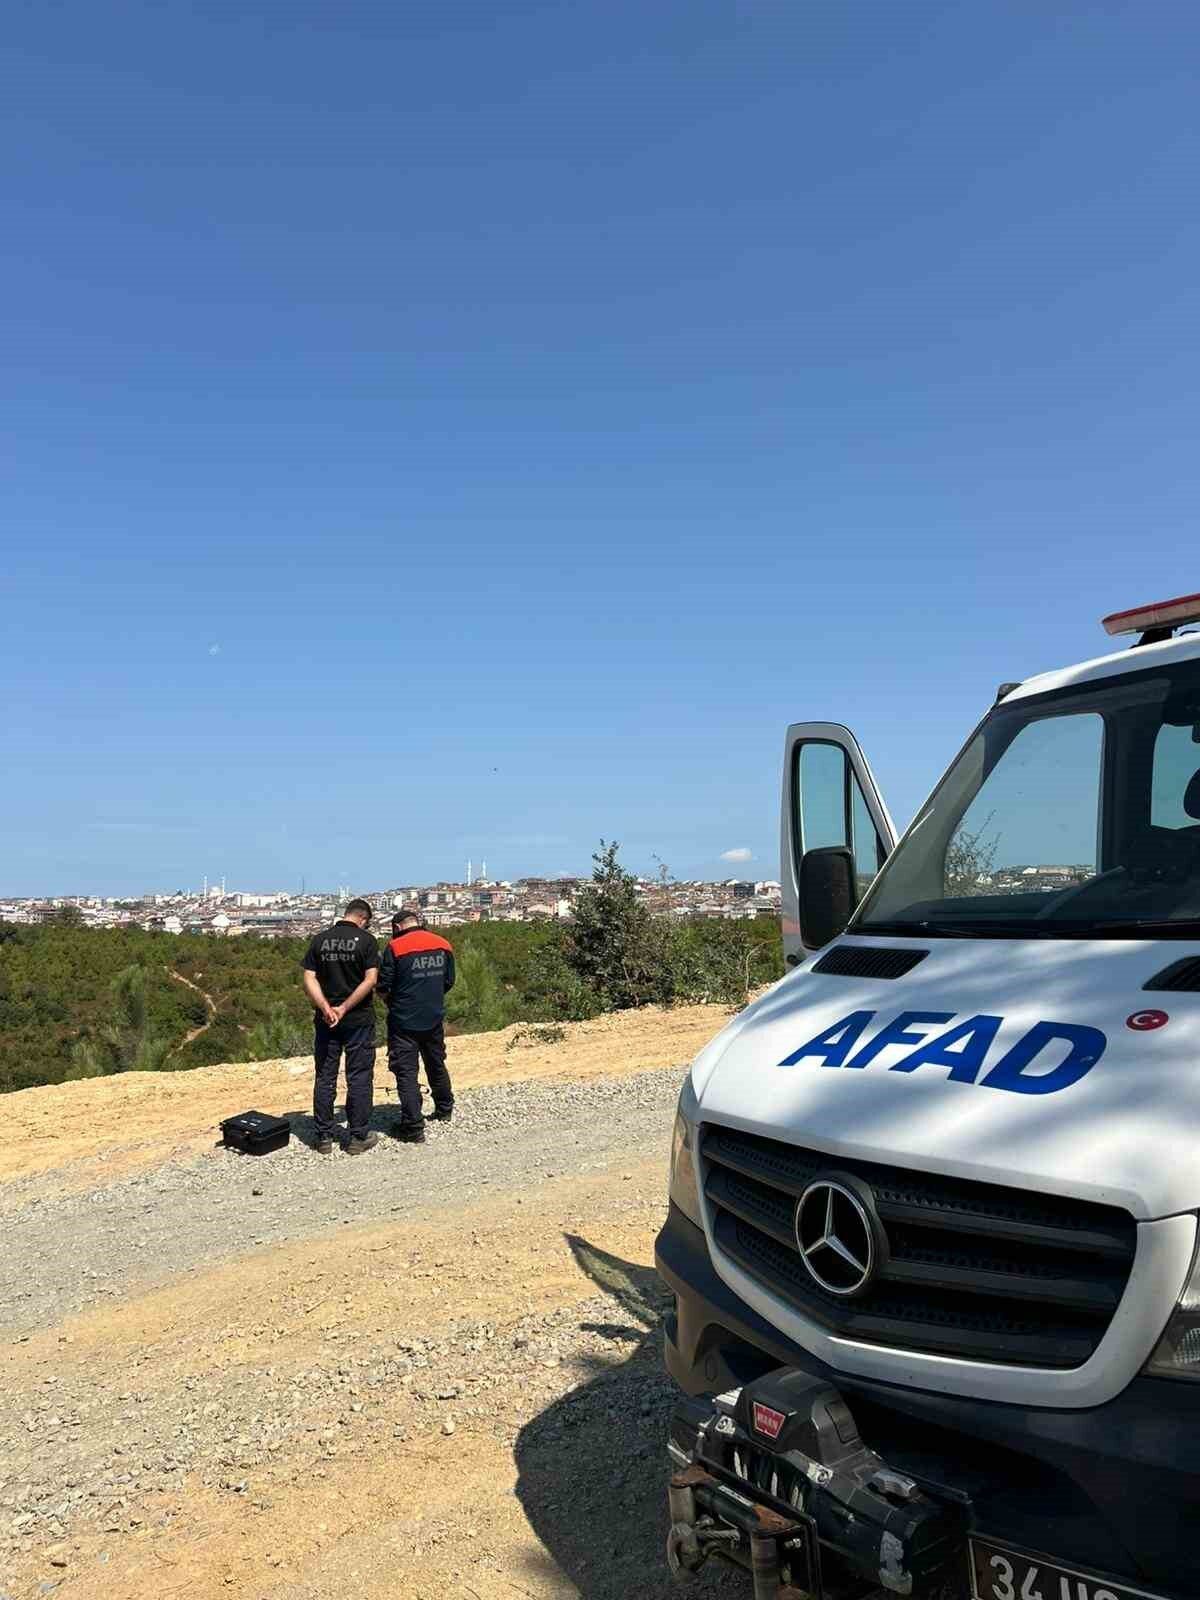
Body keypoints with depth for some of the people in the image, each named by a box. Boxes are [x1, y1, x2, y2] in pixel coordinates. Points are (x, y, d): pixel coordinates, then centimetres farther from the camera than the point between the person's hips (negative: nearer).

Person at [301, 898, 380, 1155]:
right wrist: (344, 1008, -12)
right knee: (359, 1078, 6)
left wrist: (326, 1008, -13)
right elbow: (370, 980, -14)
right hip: (359, 1020, -3)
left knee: (325, 1078, 11)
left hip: (325, 1020, 3)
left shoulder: (320, 940, 4)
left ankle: (324, 1137, 16)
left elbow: (309, 979, -4)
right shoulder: (366, 940, -6)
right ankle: (358, 1137, 10)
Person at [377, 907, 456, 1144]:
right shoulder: (444, 945, 2)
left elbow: (383, 987, -9)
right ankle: (444, 1109, 39)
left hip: (404, 1021, -5)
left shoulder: (395, 948, -13)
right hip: (435, 1019, 5)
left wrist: (392, 1005, 10)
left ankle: (413, 1128, -1)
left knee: (406, 1073, 1)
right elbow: (448, 983, 10)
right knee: (437, 1065, 23)